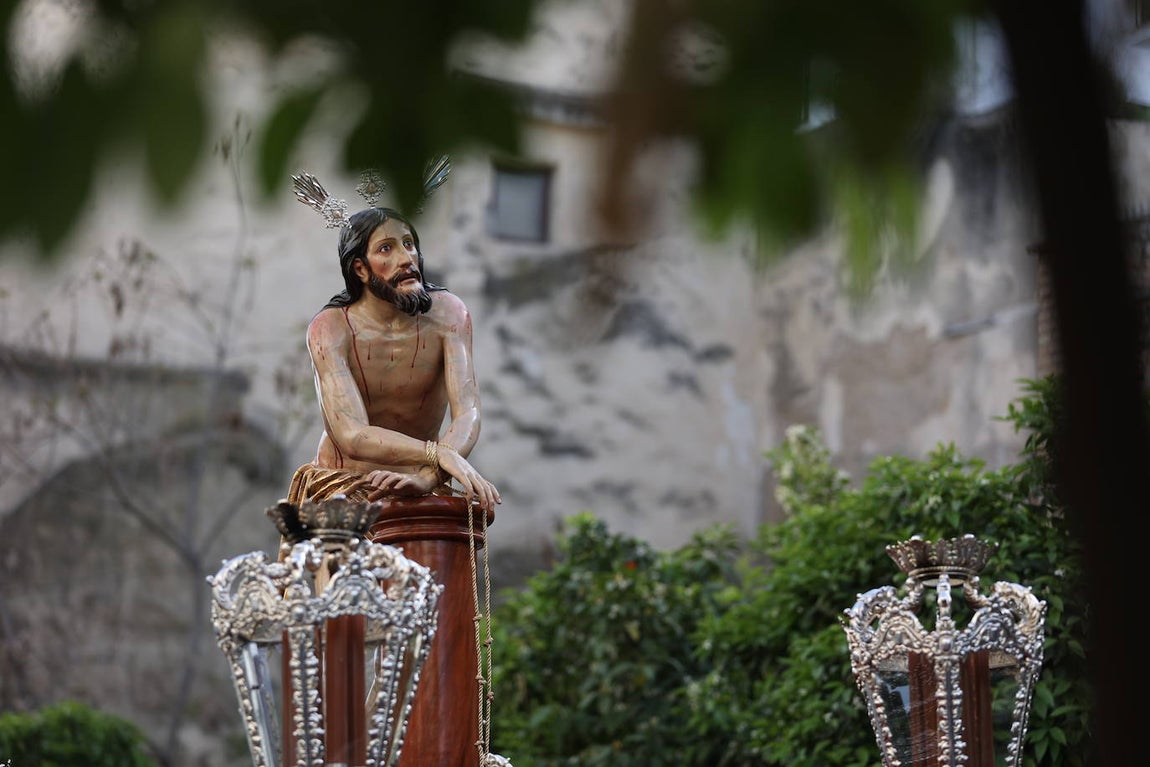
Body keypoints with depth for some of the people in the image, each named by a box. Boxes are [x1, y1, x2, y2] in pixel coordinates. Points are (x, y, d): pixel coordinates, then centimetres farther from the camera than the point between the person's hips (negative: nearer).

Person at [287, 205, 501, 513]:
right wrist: (439, 454, -42)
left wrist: (427, 477, -39)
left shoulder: (446, 313, -8)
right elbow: (352, 435, -26)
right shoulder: (330, 328, -14)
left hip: (422, 489, 1)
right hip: (343, 484, -1)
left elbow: (467, 413, -19)